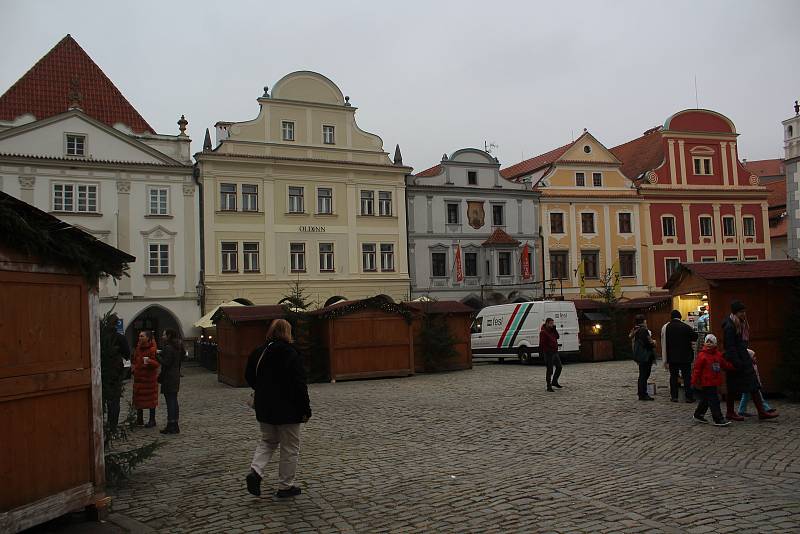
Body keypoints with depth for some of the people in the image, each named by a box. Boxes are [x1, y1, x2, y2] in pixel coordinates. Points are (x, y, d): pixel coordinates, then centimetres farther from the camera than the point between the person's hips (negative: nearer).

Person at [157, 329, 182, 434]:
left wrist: (158, 356, -7)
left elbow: (166, 363, -20)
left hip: (169, 378, -9)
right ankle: (175, 426, 19)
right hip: (175, 377, 9)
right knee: (173, 400, 13)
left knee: (170, 401, -6)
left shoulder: (168, 348, -15)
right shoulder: (177, 347, 13)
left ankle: (171, 427, -4)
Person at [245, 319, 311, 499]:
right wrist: (306, 409, -10)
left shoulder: (258, 353, 2)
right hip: (287, 409, -6)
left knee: (267, 441, 23)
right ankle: (285, 487, 15)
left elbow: (249, 377, 13)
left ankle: (255, 471, 1)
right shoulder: (290, 354, -17)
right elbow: (299, 385, -18)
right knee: (289, 448, 8)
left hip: (264, 408, 6)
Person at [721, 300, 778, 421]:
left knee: (754, 386, 5)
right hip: (735, 360, -9)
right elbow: (730, 347, -20)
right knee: (733, 388, 1)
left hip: (744, 359, 9)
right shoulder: (729, 327, -17)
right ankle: (730, 413, 13)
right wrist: (737, 363, -22)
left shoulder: (741, 324, 13)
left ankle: (761, 412, 7)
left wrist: (749, 358, 20)